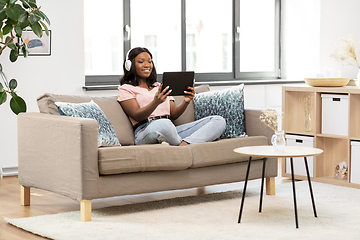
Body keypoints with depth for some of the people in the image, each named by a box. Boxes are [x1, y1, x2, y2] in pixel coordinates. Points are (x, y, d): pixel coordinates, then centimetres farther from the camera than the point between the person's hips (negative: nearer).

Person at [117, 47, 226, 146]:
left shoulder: (160, 87, 30)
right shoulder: (125, 89, 13)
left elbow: (173, 115, 19)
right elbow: (137, 116, -5)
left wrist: (186, 102, -2)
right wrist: (156, 102, -24)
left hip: (171, 130, 7)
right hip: (145, 131, -7)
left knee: (219, 121, -14)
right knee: (161, 124, -47)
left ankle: (184, 145, -39)